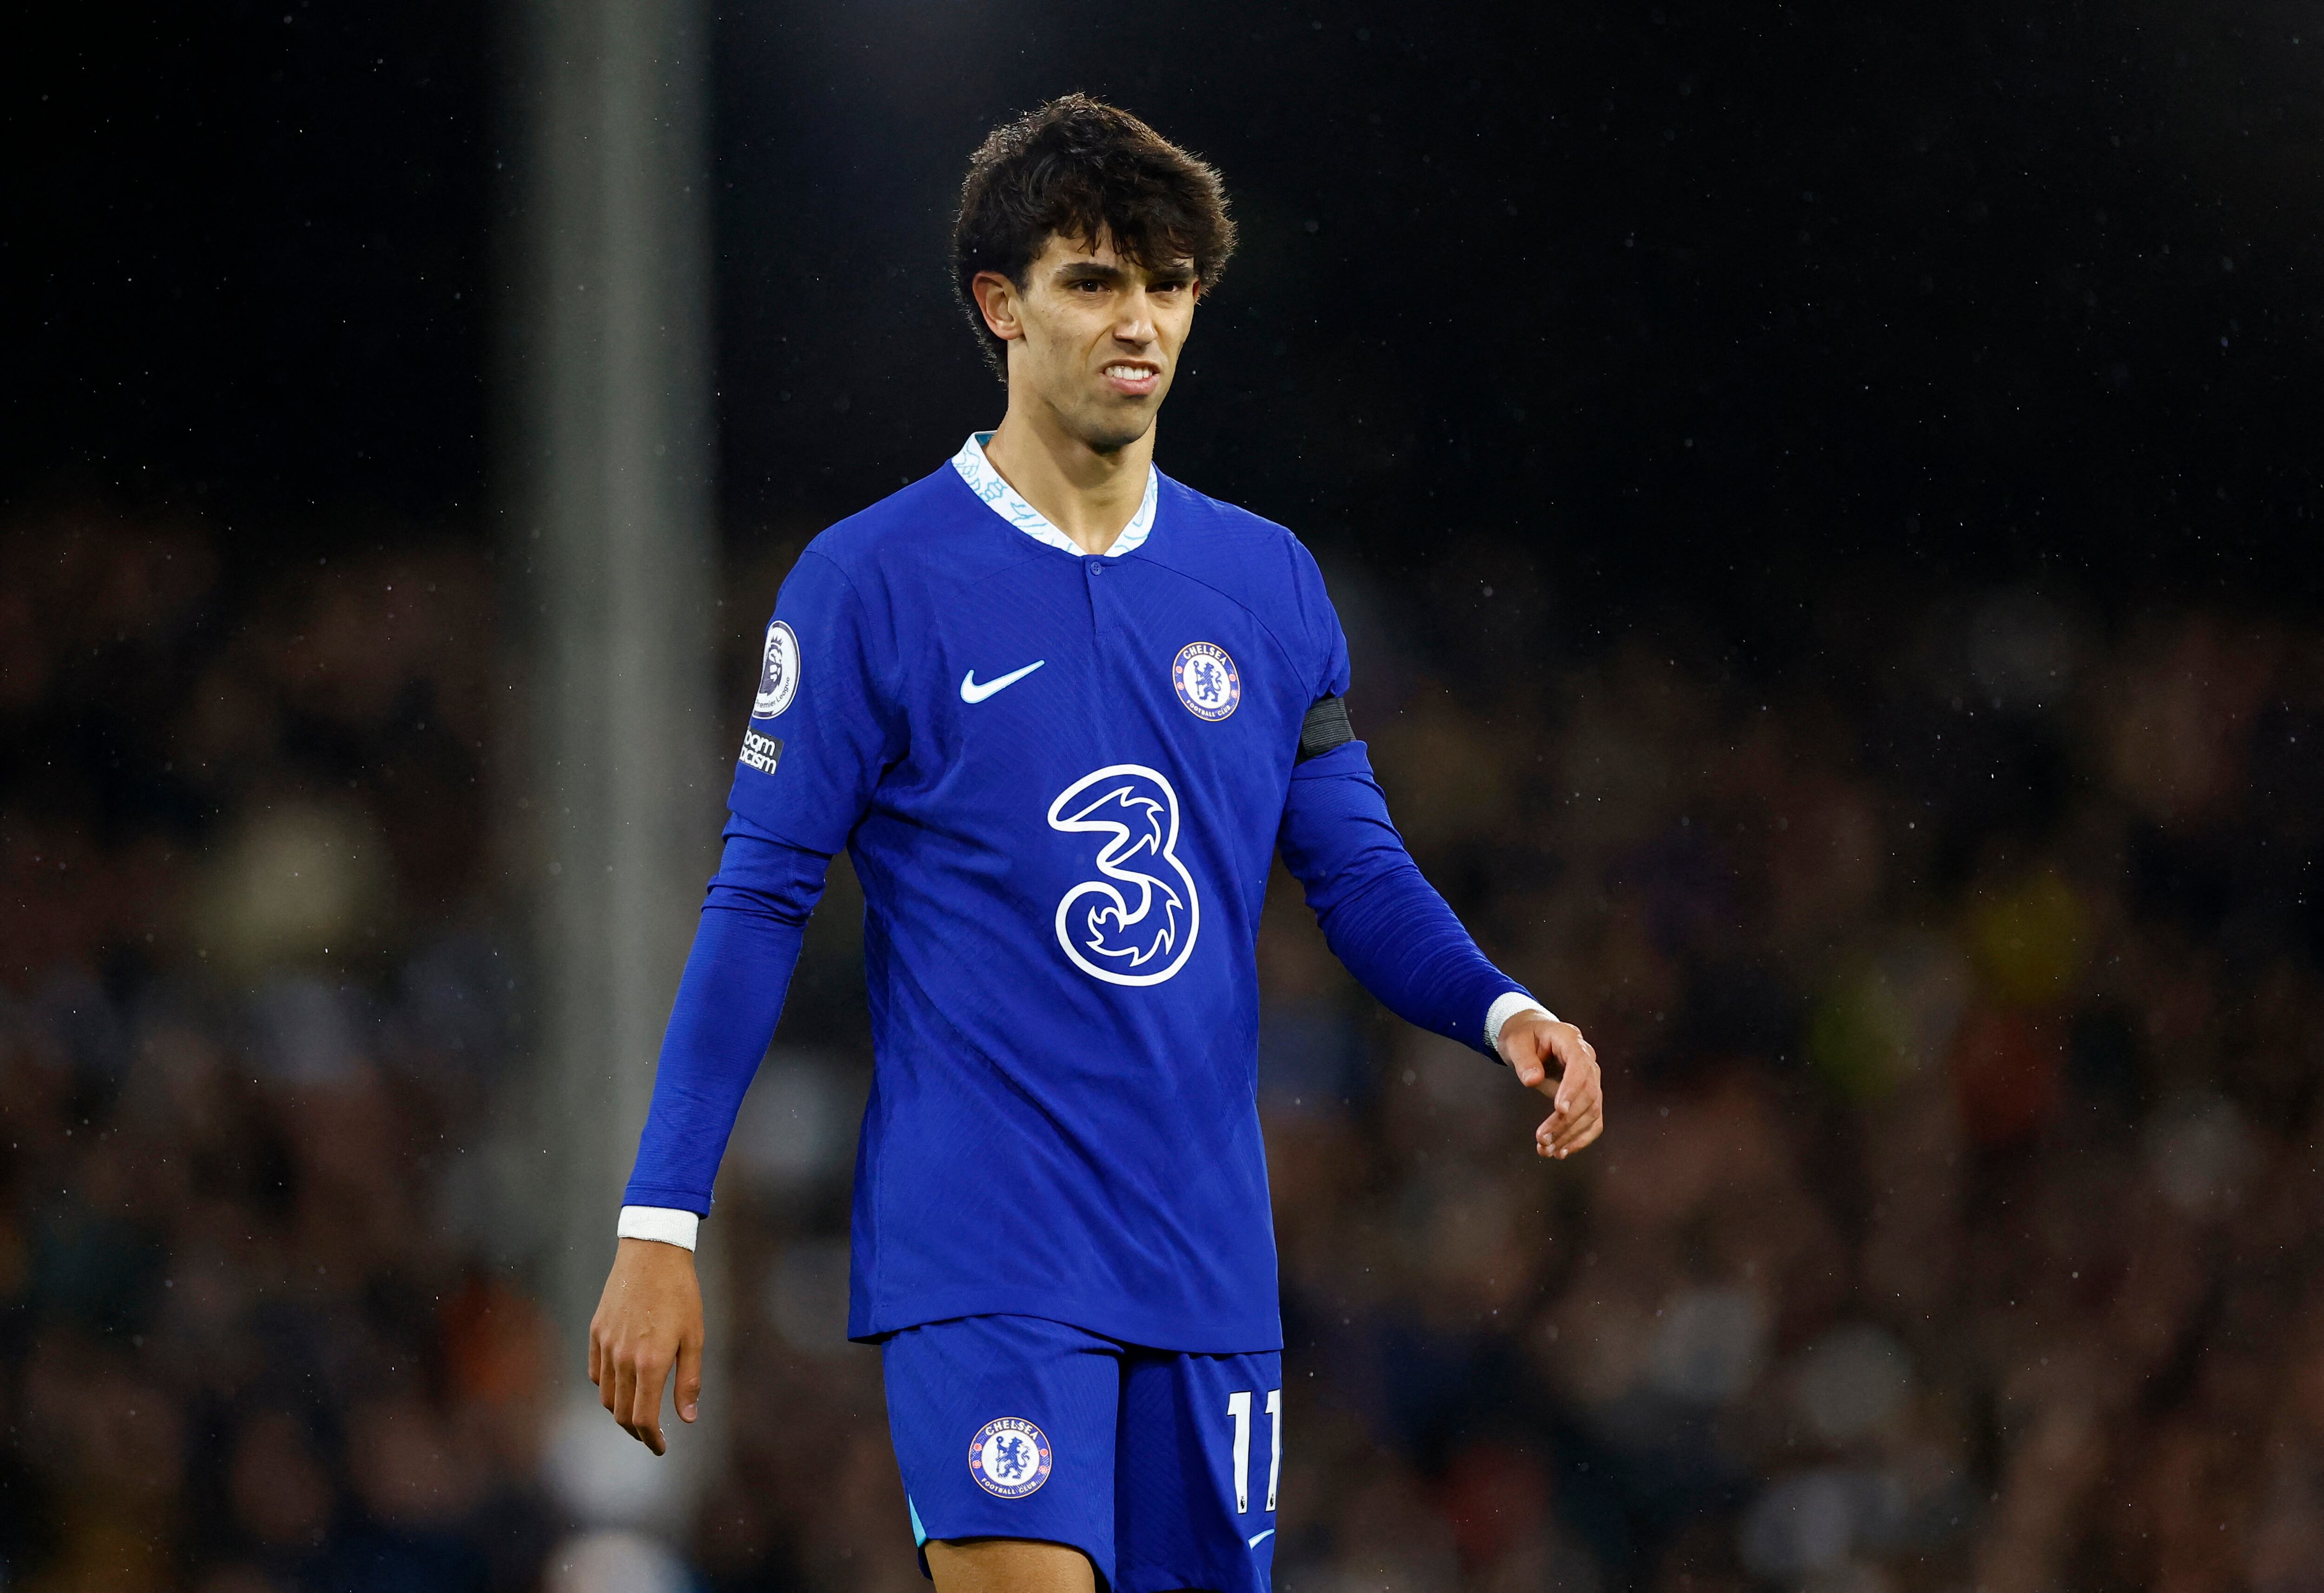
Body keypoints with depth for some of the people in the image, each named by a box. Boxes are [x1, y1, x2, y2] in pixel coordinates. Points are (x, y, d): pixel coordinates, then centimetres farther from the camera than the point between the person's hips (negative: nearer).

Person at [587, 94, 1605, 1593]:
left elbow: (1358, 871, 14)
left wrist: (1500, 1011, -7)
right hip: (979, 1246, -5)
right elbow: (761, 903, -3)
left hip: (1209, 1262, 5)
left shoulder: (1268, 583, 11)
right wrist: (659, 1229, -7)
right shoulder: (871, 581, -3)